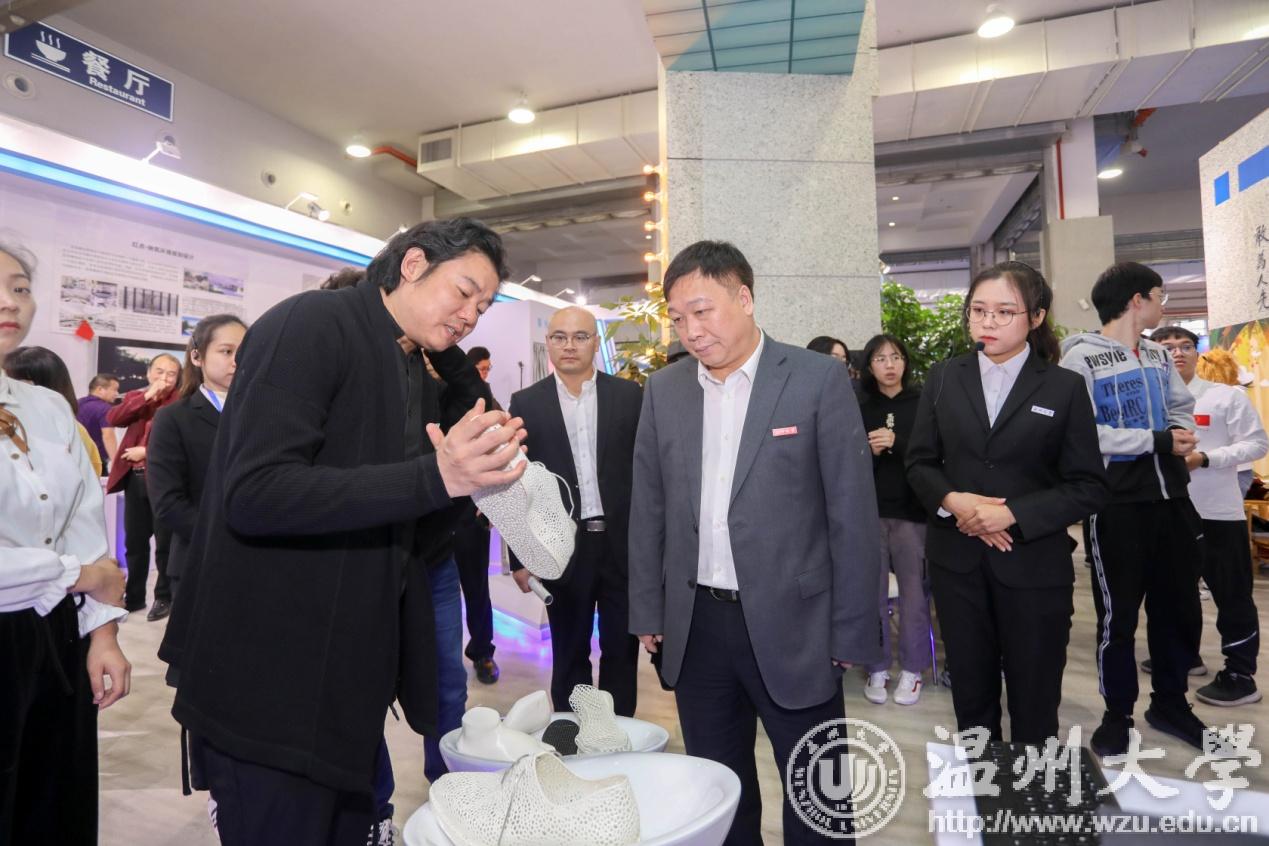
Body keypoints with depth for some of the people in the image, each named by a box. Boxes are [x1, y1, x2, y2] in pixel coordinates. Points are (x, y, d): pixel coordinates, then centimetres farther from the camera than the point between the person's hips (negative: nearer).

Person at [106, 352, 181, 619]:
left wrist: (147, 451, -14)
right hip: (134, 478, 6)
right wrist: (146, 397, -12)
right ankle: (134, 596, 27)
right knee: (134, 542, 14)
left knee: (164, 543, 3)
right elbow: (112, 418, -4)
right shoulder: (135, 396, 13)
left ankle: (164, 597, 16)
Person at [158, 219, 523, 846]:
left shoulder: (419, 380, 11)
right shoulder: (310, 324, -13)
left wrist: (468, 483, -7)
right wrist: (434, 477, -30)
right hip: (271, 682, -8)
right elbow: (253, 493, -25)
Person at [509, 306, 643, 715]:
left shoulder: (630, 395, 2)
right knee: (569, 655, 13)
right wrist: (519, 556, -1)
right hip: (563, 548, 0)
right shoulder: (526, 402, 2)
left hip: (623, 543, 1)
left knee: (622, 651, 13)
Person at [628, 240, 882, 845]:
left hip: (791, 625, -3)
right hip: (696, 626, 4)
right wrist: (647, 612, 7)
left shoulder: (819, 379, -7)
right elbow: (648, 508, 7)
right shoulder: (663, 389, 4)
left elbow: (852, 512, -7)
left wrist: (852, 632, -7)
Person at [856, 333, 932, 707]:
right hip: (869, 512, 1)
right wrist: (870, 452, -16)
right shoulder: (858, 407, 5)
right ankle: (877, 668, 16)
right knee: (871, 592, 1)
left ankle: (911, 670, 15)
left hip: (912, 511, 0)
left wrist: (896, 443, -18)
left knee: (913, 592, -2)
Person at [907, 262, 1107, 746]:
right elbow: (919, 464, 5)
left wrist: (1013, 515, -18)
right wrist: (952, 501, -15)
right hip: (957, 561, 2)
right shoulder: (943, 379, 3)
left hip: (1033, 566, -2)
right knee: (971, 697, 15)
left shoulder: (1064, 387, -3)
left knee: (1034, 704, 12)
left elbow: (1088, 488, -4)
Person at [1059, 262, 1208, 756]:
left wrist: (1182, 437, -2)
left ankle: (1170, 703, 35)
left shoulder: (1159, 356, 15)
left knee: (1180, 607, 16)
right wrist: (1156, 441, -18)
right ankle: (1117, 716, 21)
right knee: (1118, 614, 4)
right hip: (1117, 503, -7)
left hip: (1170, 497, 7)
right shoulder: (1080, 358, -10)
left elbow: (1183, 408, 20)